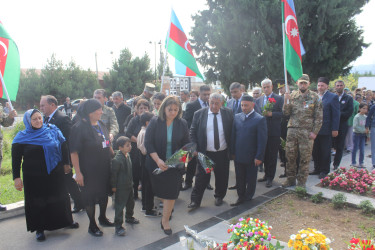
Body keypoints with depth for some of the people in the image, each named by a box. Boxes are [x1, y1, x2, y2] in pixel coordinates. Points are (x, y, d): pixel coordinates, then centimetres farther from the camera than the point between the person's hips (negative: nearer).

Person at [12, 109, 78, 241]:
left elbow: (63, 146, 9)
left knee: (60, 197, 13)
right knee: (37, 201, 8)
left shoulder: (52, 130, 1)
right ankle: (40, 229, 24)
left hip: (55, 174, 2)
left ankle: (66, 221, 32)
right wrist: (16, 177, -5)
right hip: (34, 177, -1)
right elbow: (16, 159, -2)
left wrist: (66, 163, 8)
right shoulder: (21, 137, -3)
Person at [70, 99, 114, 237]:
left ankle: (102, 218, 40)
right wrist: (78, 172, -20)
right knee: (90, 197, 7)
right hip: (89, 170, -7)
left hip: (104, 168, 7)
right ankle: (92, 225, 25)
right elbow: (74, 152, -19)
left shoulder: (101, 124, 5)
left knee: (104, 193, 19)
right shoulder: (79, 128, -17)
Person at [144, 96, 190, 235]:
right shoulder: (155, 122, -8)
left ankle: (165, 221, 16)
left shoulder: (182, 124, -3)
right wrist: (158, 160, -20)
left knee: (171, 192, 0)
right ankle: (166, 205, 44)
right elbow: (148, 143, -11)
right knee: (159, 189, 12)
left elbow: (186, 144, 4)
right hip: (156, 163, 0)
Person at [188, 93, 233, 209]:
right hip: (205, 153, -1)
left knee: (222, 177, 14)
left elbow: (232, 132, 6)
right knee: (201, 177, 4)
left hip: (223, 153, 1)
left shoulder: (228, 113, 0)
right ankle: (195, 201, 17)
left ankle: (219, 197, 36)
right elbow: (192, 133, 1)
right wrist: (195, 149, -8)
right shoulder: (199, 114, -2)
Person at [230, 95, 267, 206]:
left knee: (251, 179, 13)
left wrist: (259, 157, -13)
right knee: (239, 179, 13)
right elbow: (233, 135, 8)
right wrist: (232, 152, 4)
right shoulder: (237, 117, 4)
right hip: (238, 155, 4)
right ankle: (241, 197, 28)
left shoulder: (260, 119, -9)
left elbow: (262, 140, -10)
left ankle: (248, 198, 29)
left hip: (251, 157, -4)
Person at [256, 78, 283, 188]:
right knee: (265, 154, 13)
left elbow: (282, 113, -9)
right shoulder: (258, 100, 11)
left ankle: (270, 178, 12)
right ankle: (266, 174, 27)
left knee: (272, 155, 2)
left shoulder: (279, 99, -3)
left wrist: (271, 114, -21)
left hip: (274, 132, -4)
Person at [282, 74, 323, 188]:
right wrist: (286, 100, -14)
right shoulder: (292, 95, 7)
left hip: (307, 132, -2)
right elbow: (286, 113, 2)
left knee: (305, 158, 5)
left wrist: (314, 132, -7)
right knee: (290, 156, 7)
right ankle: (290, 179, 22)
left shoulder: (314, 97, 0)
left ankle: (302, 182, 18)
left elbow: (319, 117, -1)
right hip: (292, 130, 2)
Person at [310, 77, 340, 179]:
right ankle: (317, 169, 25)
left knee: (325, 151, 6)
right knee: (315, 151, 11)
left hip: (326, 130, -4)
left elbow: (336, 114, -7)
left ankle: (324, 171, 18)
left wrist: (335, 129, -11)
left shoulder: (333, 97, -4)